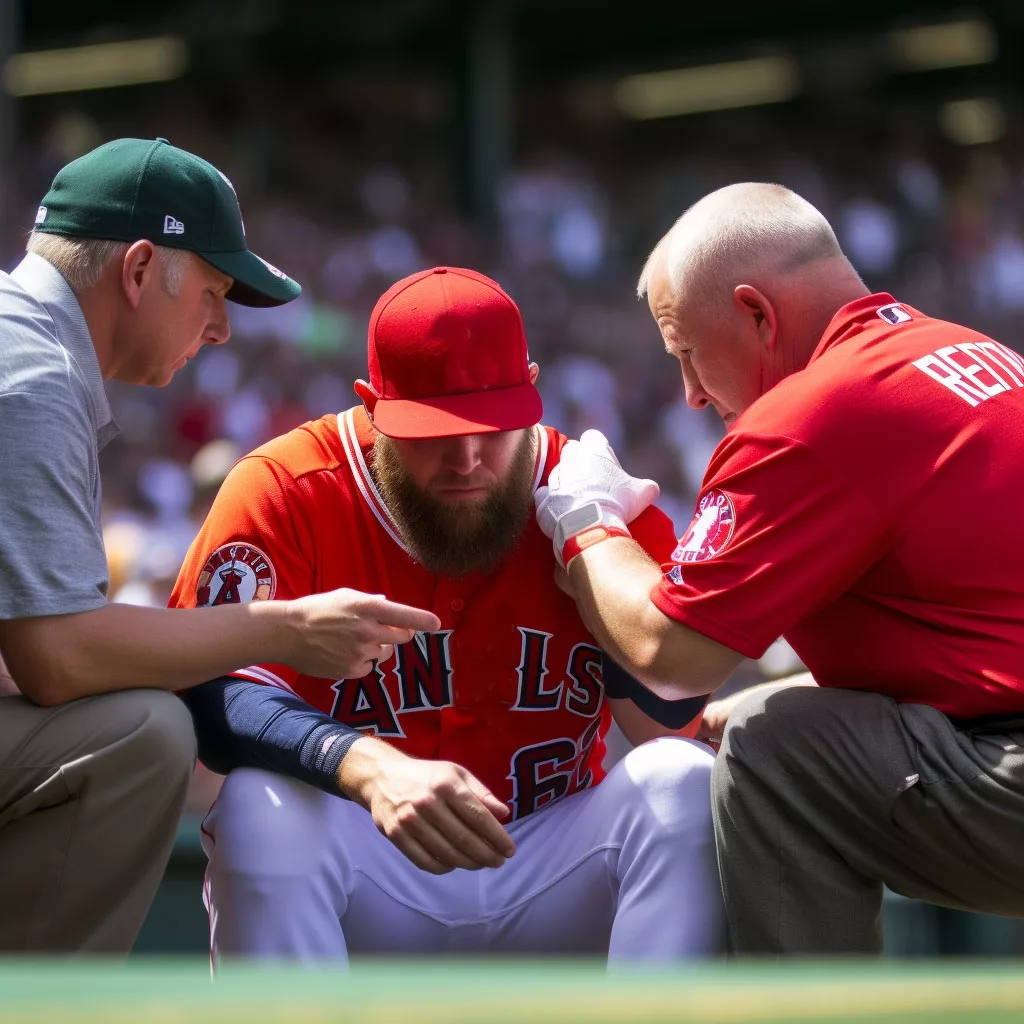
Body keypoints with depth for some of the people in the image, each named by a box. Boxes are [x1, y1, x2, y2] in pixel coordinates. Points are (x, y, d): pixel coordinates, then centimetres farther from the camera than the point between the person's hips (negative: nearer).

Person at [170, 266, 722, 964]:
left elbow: (671, 721, -11)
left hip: (549, 874, 2)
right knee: (265, 808, -32)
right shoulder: (285, 490, -9)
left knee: (686, 785, -23)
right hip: (369, 882, -2)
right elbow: (212, 693, -23)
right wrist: (366, 766, -41)